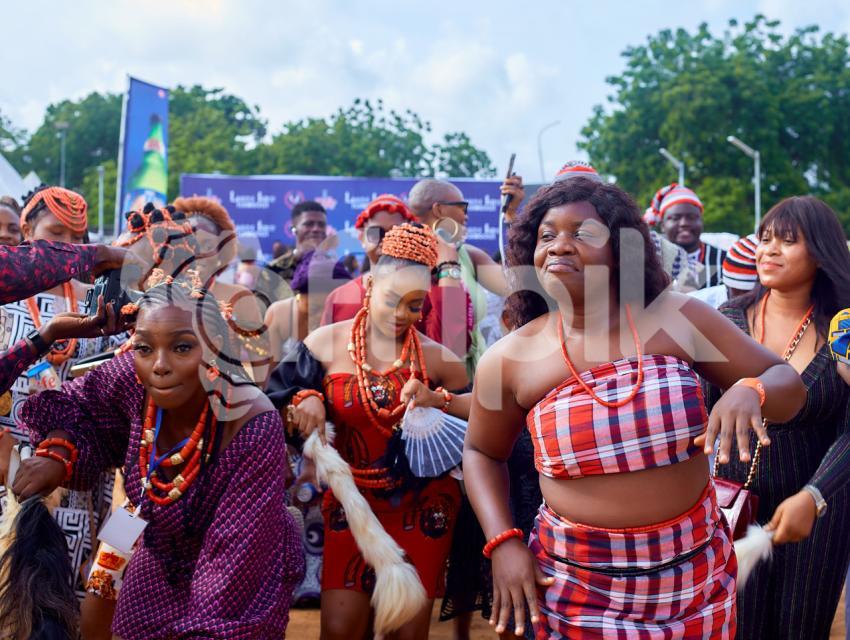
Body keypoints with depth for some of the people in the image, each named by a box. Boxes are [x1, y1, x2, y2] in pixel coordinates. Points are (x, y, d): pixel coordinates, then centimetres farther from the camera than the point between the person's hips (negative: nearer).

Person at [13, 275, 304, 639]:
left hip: (243, 582, -4)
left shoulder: (254, 431, -35)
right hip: (159, 566, 5)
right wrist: (57, 455, -21)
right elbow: (78, 407, -2)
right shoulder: (133, 381, -23)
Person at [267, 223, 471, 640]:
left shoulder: (436, 357, -3)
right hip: (352, 499, 0)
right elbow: (277, 402, 3)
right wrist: (306, 401, -17)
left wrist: (438, 401, -15)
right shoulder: (327, 343, -2)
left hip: (421, 504, 0)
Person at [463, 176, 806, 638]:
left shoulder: (679, 318, -6)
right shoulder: (510, 358, -7)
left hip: (697, 571, 2)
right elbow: (481, 453, 9)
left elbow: (787, 384, 0)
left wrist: (749, 392, -23)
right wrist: (502, 543, -5)